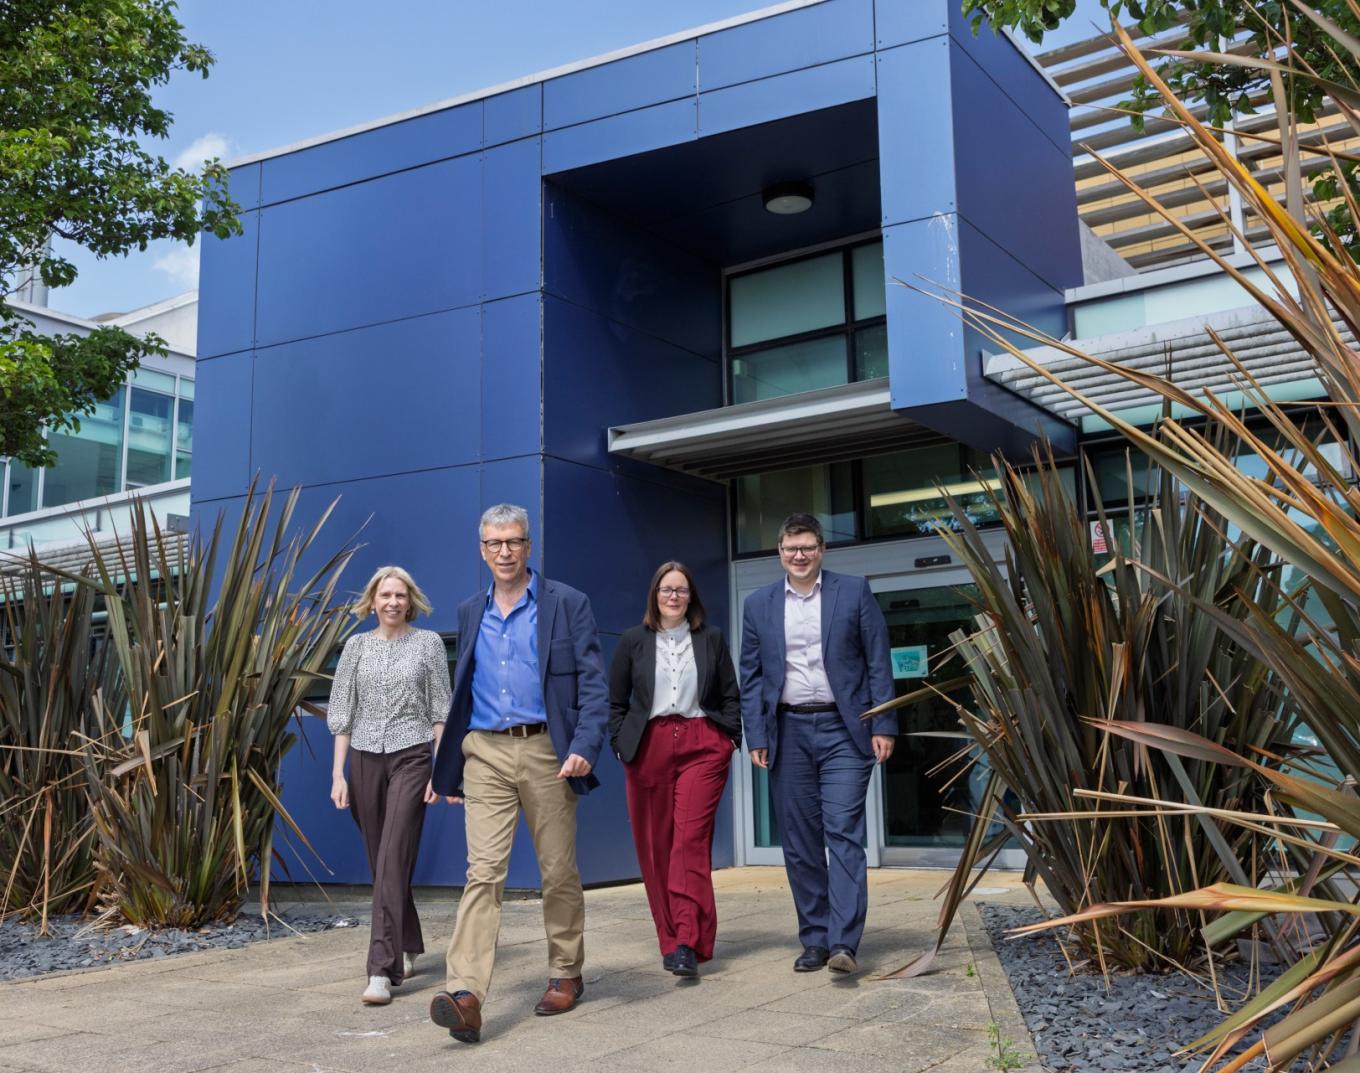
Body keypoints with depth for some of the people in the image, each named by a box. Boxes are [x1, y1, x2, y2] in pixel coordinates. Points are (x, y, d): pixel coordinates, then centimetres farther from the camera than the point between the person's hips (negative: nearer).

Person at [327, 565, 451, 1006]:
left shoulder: (429, 643, 2)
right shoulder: (356, 646, 9)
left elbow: (440, 712, 1)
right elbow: (342, 714, 9)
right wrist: (338, 773, 3)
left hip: (411, 757, -4)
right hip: (366, 759, 4)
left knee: (393, 859, -13)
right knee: (380, 861, 10)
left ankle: (383, 969, -14)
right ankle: (407, 948, 30)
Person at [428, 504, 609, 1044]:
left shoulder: (567, 604, 0)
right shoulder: (471, 613, 12)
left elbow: (593, 684, -5)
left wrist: (584, 747, -18)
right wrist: (451, 770, 17)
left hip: (545, 751, -2)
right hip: (485, 755, 2)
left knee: (559, 872, 8)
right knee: (483, 871, -8)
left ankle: (565, 975, 26)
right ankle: (466, 995, -15)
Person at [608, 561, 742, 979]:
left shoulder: (711, 639, 11)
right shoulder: (633, 641, 10)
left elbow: (730, 695, 12)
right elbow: (616, 701, 11)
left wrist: (731, 739, 3)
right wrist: (620, 743, 3)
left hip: (702, 744, -1)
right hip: (649, 746, 1)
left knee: (691, 838, -12)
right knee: (656, 845, 3)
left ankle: (687, 943, -15)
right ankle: (670, 939, 13)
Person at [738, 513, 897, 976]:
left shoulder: (854, 592, 2)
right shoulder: (759, 604, 9)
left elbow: (878, 663, 2)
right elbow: (752, 676, 9)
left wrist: (884, 726, -5)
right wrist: (756, 737, 1)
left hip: (843, 729, -3)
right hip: (788, 732, 3)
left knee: (844, 833, -10)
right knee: (799, 843, 5)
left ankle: (843, 943, -11)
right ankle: (814, 940, 14)